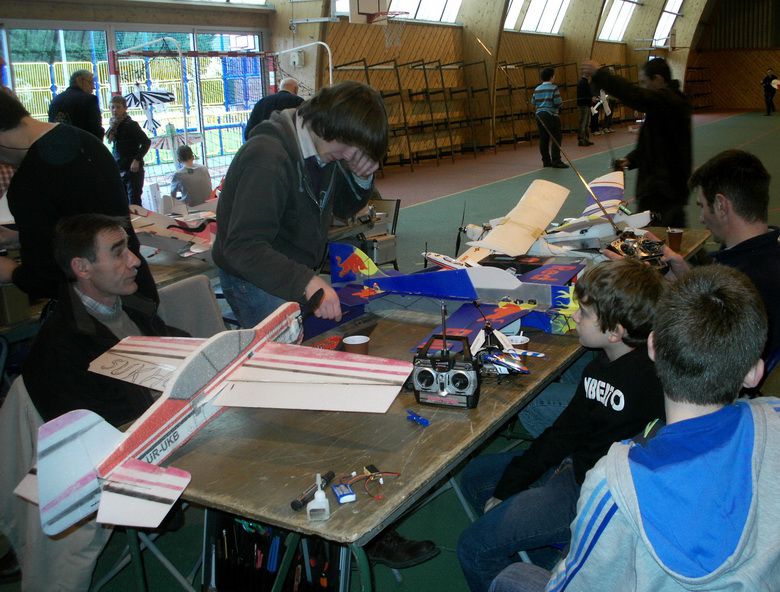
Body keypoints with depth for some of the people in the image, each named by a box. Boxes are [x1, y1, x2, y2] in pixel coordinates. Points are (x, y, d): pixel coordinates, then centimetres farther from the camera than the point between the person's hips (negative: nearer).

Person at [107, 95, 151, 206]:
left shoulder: (131, 125, -11)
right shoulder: (113, 126, 10)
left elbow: (146, 142, -16)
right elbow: (116, 150, 13)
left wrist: (137, 159, -20)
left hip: (132, 170, -7)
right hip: (119, 171, 7)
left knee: (134, 204, -8)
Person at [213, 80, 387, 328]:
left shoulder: (327, 150, -2)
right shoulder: (267, 159, -28)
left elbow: (343, 207, 13)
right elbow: (244, 247, -34)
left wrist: (362, 177, -9)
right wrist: (306, 282, -47)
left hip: (298, 276, 7)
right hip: (255, 281, -7)